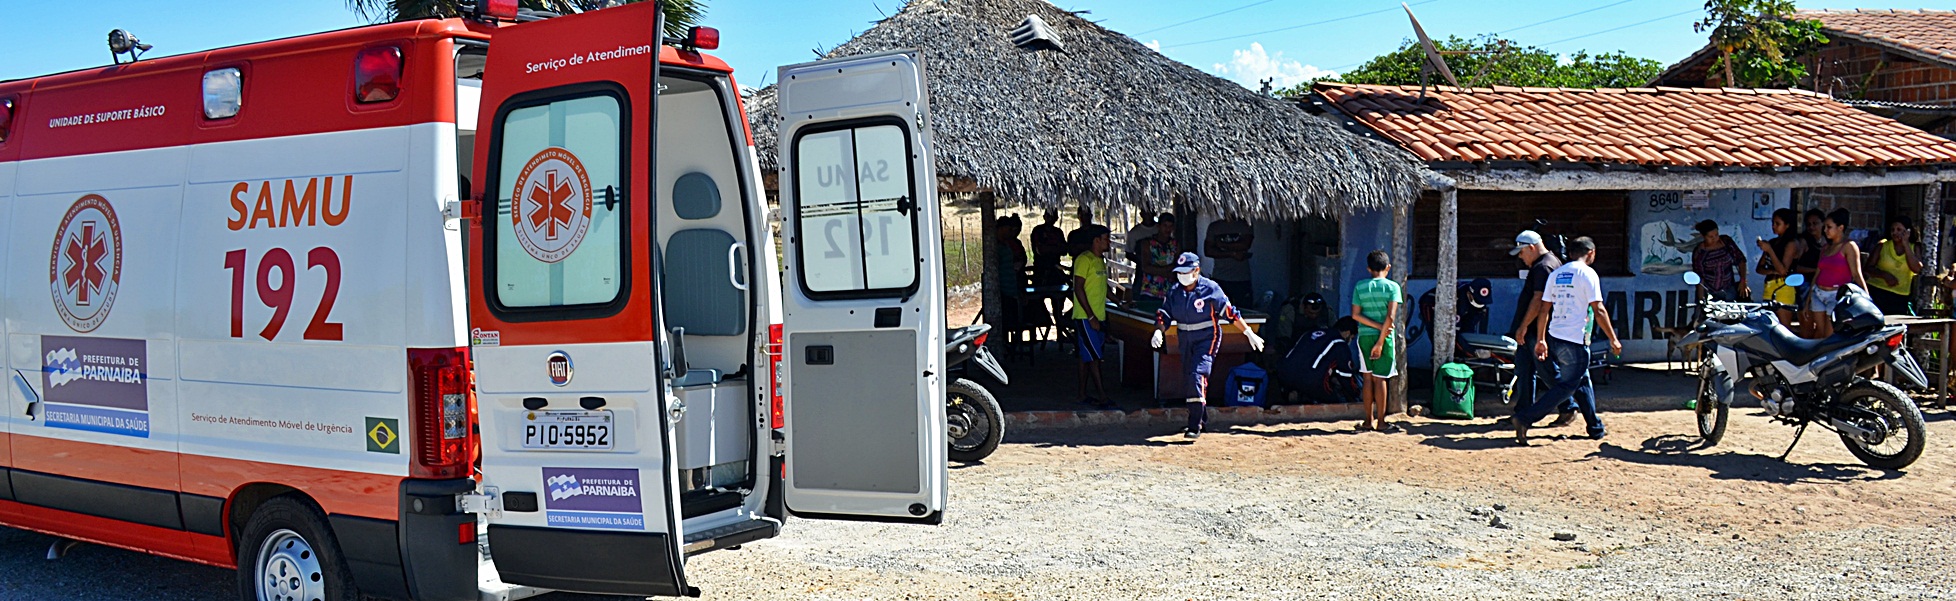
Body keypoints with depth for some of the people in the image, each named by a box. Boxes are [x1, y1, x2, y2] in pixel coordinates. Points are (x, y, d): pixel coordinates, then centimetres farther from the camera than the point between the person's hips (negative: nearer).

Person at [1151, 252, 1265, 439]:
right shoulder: (1174, 292, 1)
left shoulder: (1210, 289, -12)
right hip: (1185, 340, 6)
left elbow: (1230, 312, -8)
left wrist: (1249, 333, -8)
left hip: (1207, 339, -6)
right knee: (1190, 378, 13)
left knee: (1198, 375, -19)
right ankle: (1201, 418, 32)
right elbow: (1163, 314, 0)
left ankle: (1195, 426, -18)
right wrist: (1158, 331, -20)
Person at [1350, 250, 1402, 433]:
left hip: (1364, 336, 3)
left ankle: (1369, 421, 11)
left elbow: (1355, 315, -4)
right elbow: (1391, 317, -14)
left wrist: (1379, 326, -7)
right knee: (1379, 379, 0)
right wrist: (1380, 341, -13)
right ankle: (1381, 422, 4)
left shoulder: (1360, 287, 4)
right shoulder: (1392, 287, -5)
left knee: (1368, 378, 9)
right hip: (1384, 336, -3)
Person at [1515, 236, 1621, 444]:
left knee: (1582, 380, 20)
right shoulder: (1587, 273, -6)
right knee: (1567, 386, -3)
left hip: (1554, 337, 8)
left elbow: (1544, 309, 12)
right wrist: (1613, 340, -4)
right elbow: (1598, 311, -10)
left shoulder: (1556, 274, 13)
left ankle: (1596, 427, 26)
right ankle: (1525, 418, -13)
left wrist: (1540, 340, 16)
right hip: (1575, 341, -8)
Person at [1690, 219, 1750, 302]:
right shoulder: (1699, 253, -12)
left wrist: (1743, 281, -3)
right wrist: (1701, 300, -12)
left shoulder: (1726, 241, -5)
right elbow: (1699, 278, -9)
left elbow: (1740, 259, 5)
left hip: (1730, 291, 3)